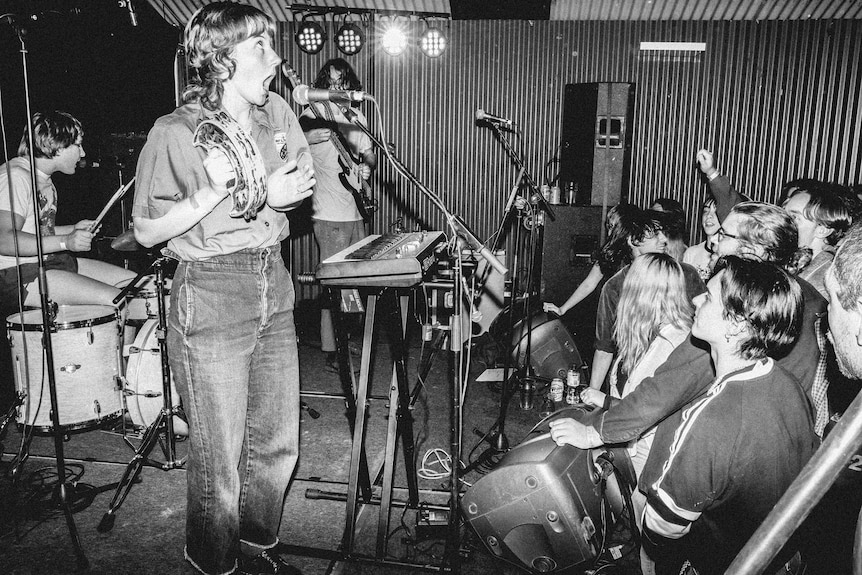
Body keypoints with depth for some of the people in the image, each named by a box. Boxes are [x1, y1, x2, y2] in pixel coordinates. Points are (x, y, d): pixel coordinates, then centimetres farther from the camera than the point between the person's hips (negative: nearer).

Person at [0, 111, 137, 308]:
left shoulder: (45, 180, 17)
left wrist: (73, 230, 8)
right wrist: (65, 242, -30)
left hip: (50, 261, 10)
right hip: (19, 276, -10)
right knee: (116, 299, -25)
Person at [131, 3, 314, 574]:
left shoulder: (277, 113, 4)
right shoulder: (175, 133, -12)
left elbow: (305, 183, 16)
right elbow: (147, 231, -7)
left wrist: (276, 194, -7)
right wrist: (213, 194, -21)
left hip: (274, 288, 6)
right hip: (210, 301, -6)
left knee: (278, 442, 15)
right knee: (220, 458, 5)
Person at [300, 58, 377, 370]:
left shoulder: (356, 115, 15)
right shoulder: (316, 112, -5)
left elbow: (368, 152, 23)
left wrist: (367, 166, 2)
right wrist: (312, 135, -38)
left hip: (357, 210, 7)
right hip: (330, 214, -7)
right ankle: (331, 350, 3)